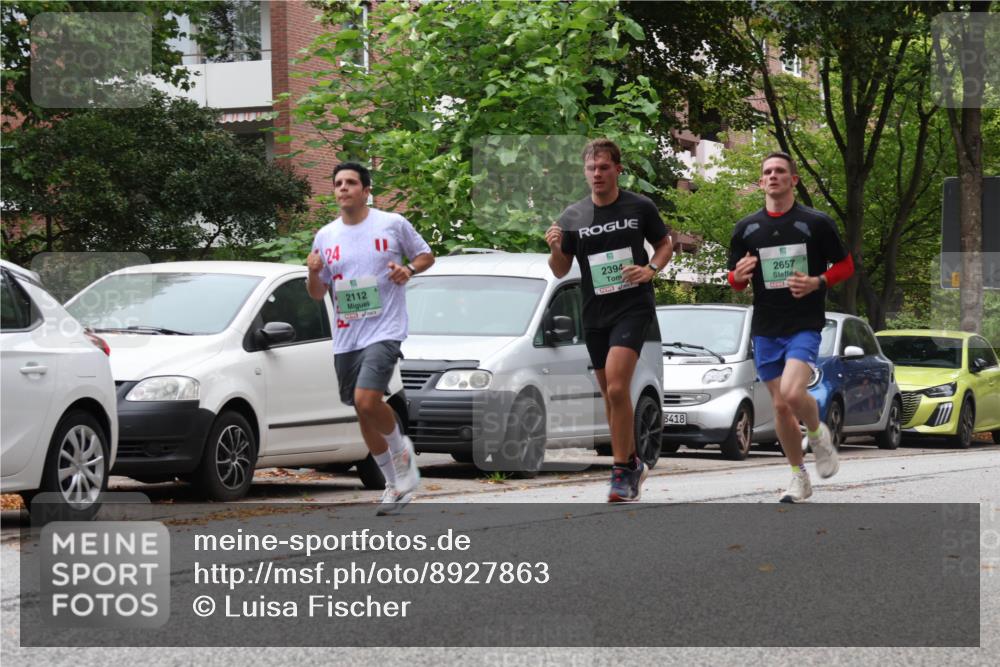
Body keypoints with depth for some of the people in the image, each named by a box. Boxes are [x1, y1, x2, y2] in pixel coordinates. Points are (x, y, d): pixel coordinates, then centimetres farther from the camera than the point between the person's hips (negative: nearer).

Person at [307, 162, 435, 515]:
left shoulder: (393, 224, -2)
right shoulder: (325, 237, 8)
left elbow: (426, 255, 11)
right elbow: (317, 294, 14)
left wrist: (409, 269, -11)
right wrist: (313, 272, -8)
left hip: (384, 331, -5)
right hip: (345, 339, 5)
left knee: (366, 400, -25)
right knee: (364, 416, 10)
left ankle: (401, 447, 4)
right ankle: (395, 484, 26)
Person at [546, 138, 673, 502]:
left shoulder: (640, 207, -2)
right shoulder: (572, 216, 3)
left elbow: (665, 245, 12)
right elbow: (561, 271, 9)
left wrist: (651, 269, -9)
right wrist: (555, 249, -12)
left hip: (633, 307, -4)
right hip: (595, 312, 4)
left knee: (616, 388, -19)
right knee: (611, 395, 11)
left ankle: (622, 469, -12)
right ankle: (632, 464, 28)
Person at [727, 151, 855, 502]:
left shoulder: (816, 223, -1)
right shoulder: (746, 229, 7)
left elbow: (845, 265, 5)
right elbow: (735, 280, 13)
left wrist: (817, 282, -13)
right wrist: (739, 276, -11)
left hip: (805, 325, -4)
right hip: (765, 329, 4)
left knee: (792, 392, -24)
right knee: (780, 406, 6)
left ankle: (818, 433, 8)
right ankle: (799, 477, 20)